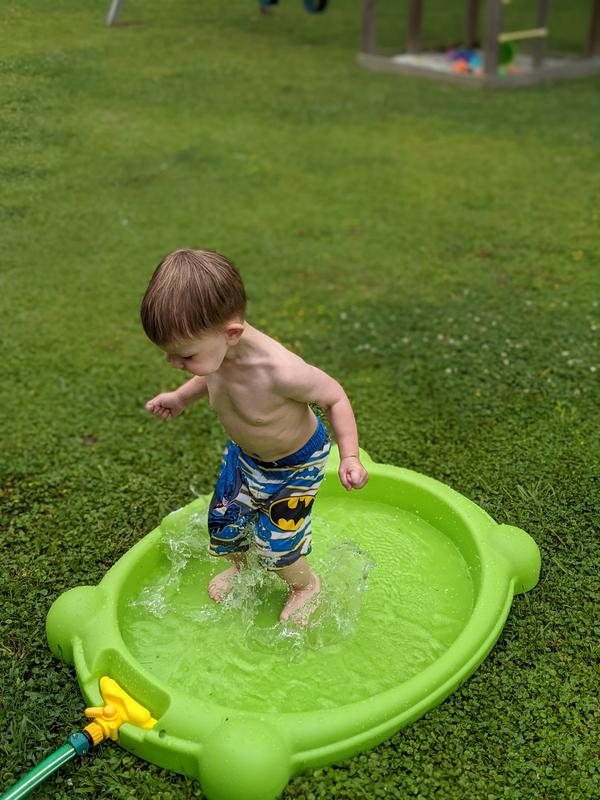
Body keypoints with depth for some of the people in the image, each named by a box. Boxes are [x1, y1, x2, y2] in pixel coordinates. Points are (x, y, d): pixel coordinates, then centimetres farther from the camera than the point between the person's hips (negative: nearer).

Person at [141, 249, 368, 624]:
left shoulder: (280, 371, -44)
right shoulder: (221, 351, -24)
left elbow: (334, 396, -25)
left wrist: (350, 457, -25)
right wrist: (181, 398, 2)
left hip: (295, 463, -6)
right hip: (244, 453, 6)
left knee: (276, 540, 4)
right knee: (224, 519, 18)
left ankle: (305, 585, 39)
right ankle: (240, 565, 54)